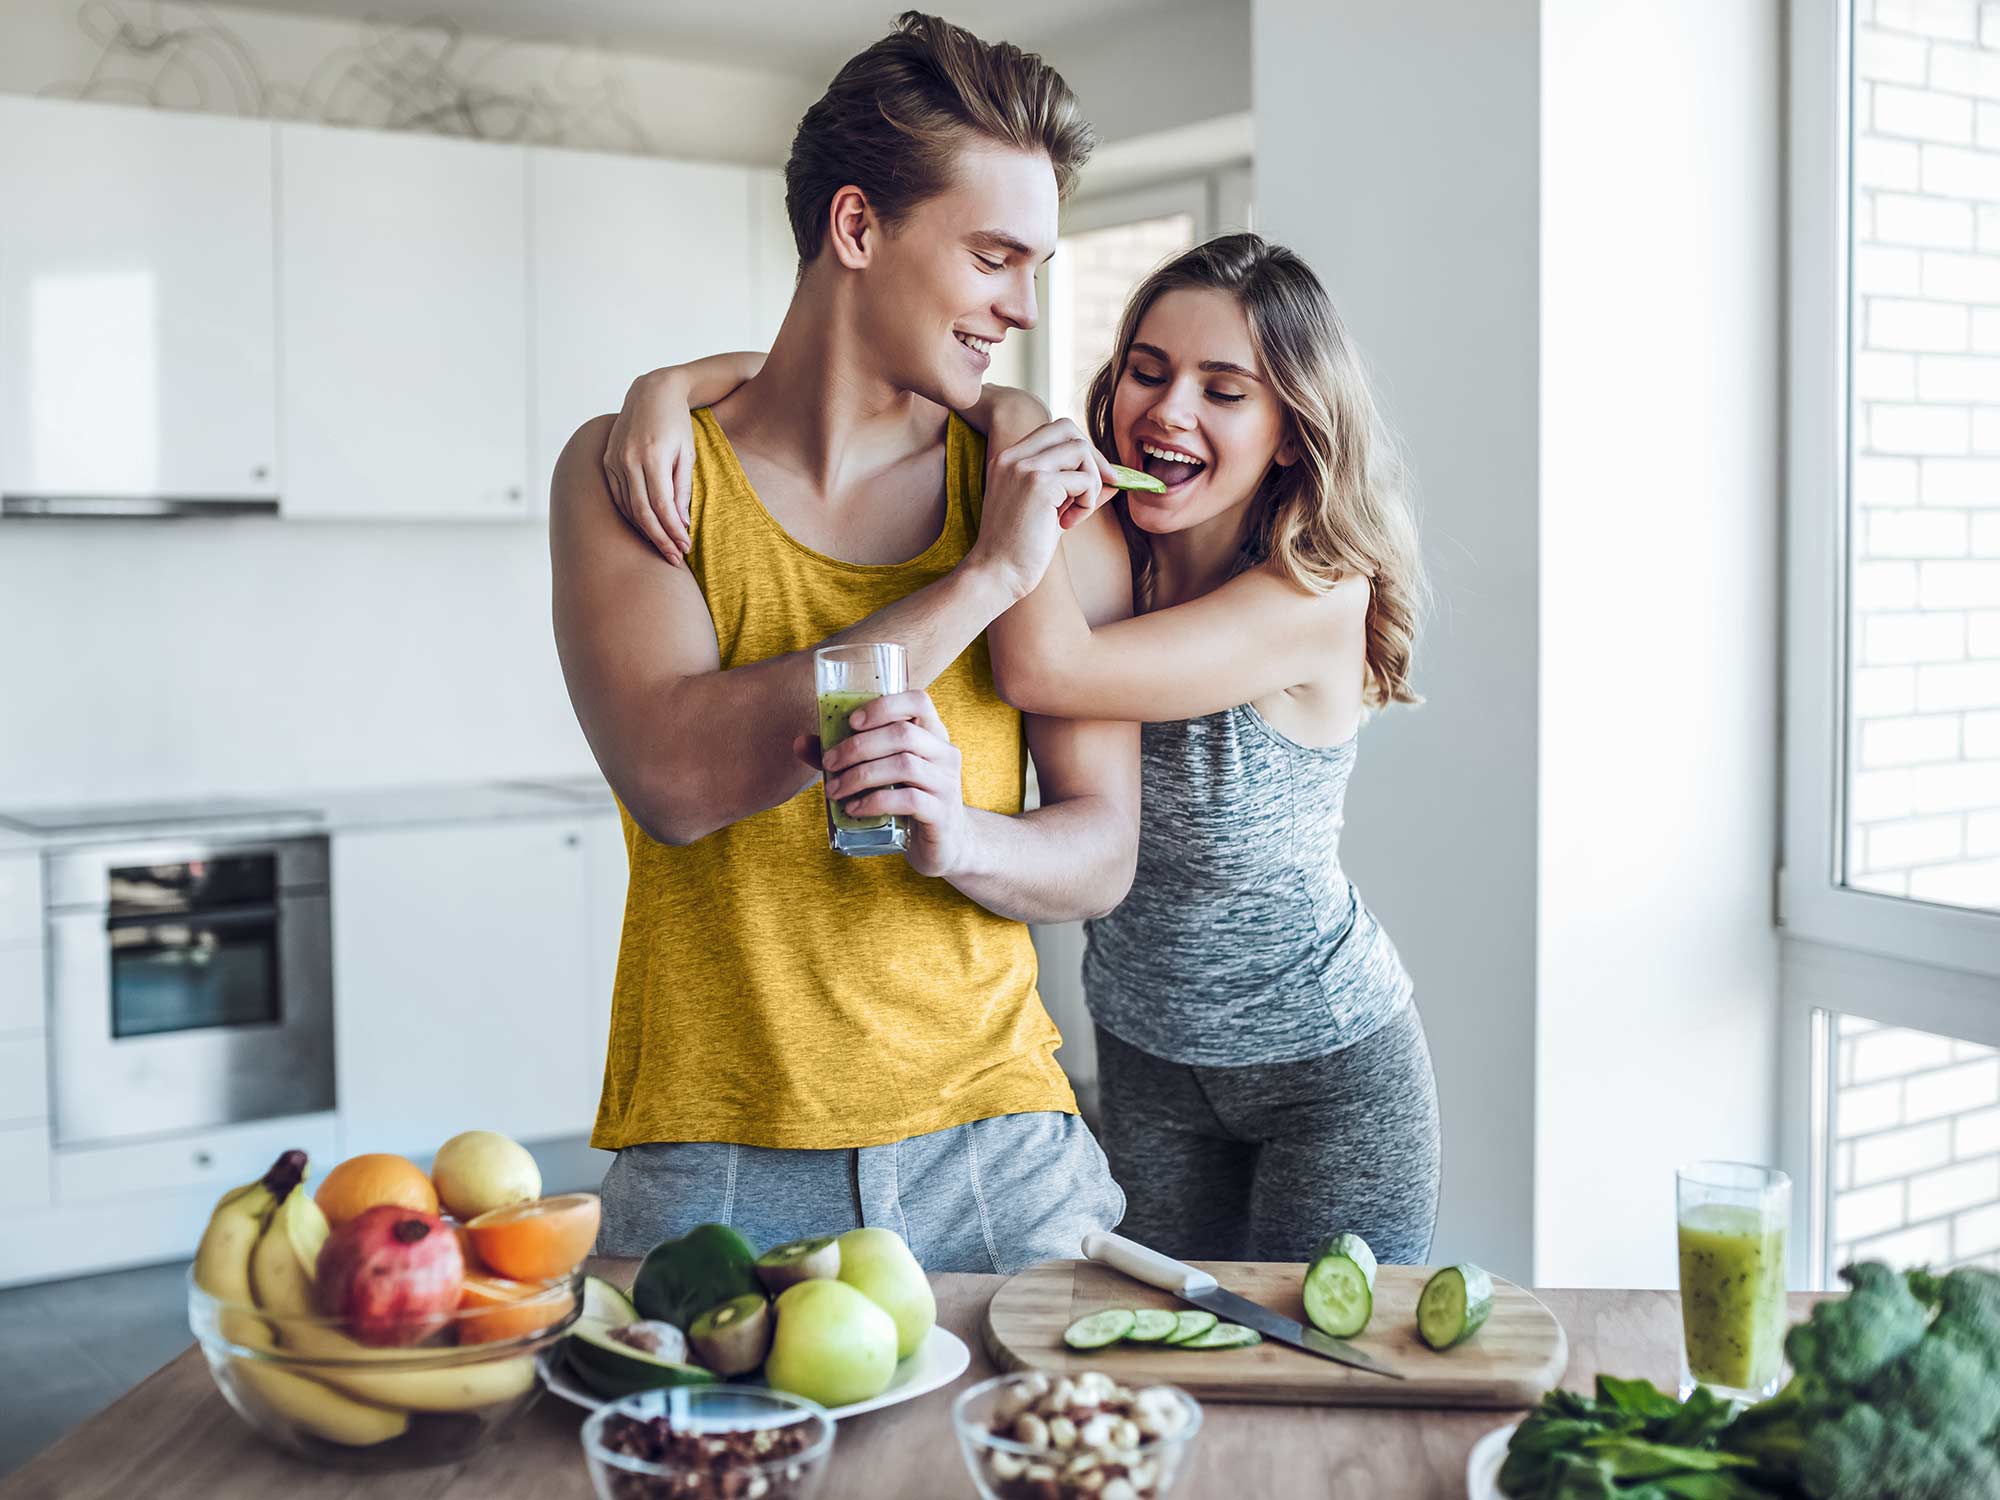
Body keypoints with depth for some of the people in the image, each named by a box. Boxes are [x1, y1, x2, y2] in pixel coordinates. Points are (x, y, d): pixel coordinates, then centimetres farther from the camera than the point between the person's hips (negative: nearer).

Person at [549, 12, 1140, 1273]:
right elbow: (673, 779, -18)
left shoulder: (1037, 489, 4)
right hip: (713, 1166, -2)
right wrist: (981, 579, -17)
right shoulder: (634, 472, -1)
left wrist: (957, 835, -21)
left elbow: (1101, 856, 3)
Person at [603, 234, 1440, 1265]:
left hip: (1331, 1073, -4)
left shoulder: (1322, 596, -23)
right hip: (1144, 1058, 4)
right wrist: (670, 383, -30)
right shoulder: (1099, 545, -12)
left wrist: (1015, 424, -28)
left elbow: (1043, 669, -35)